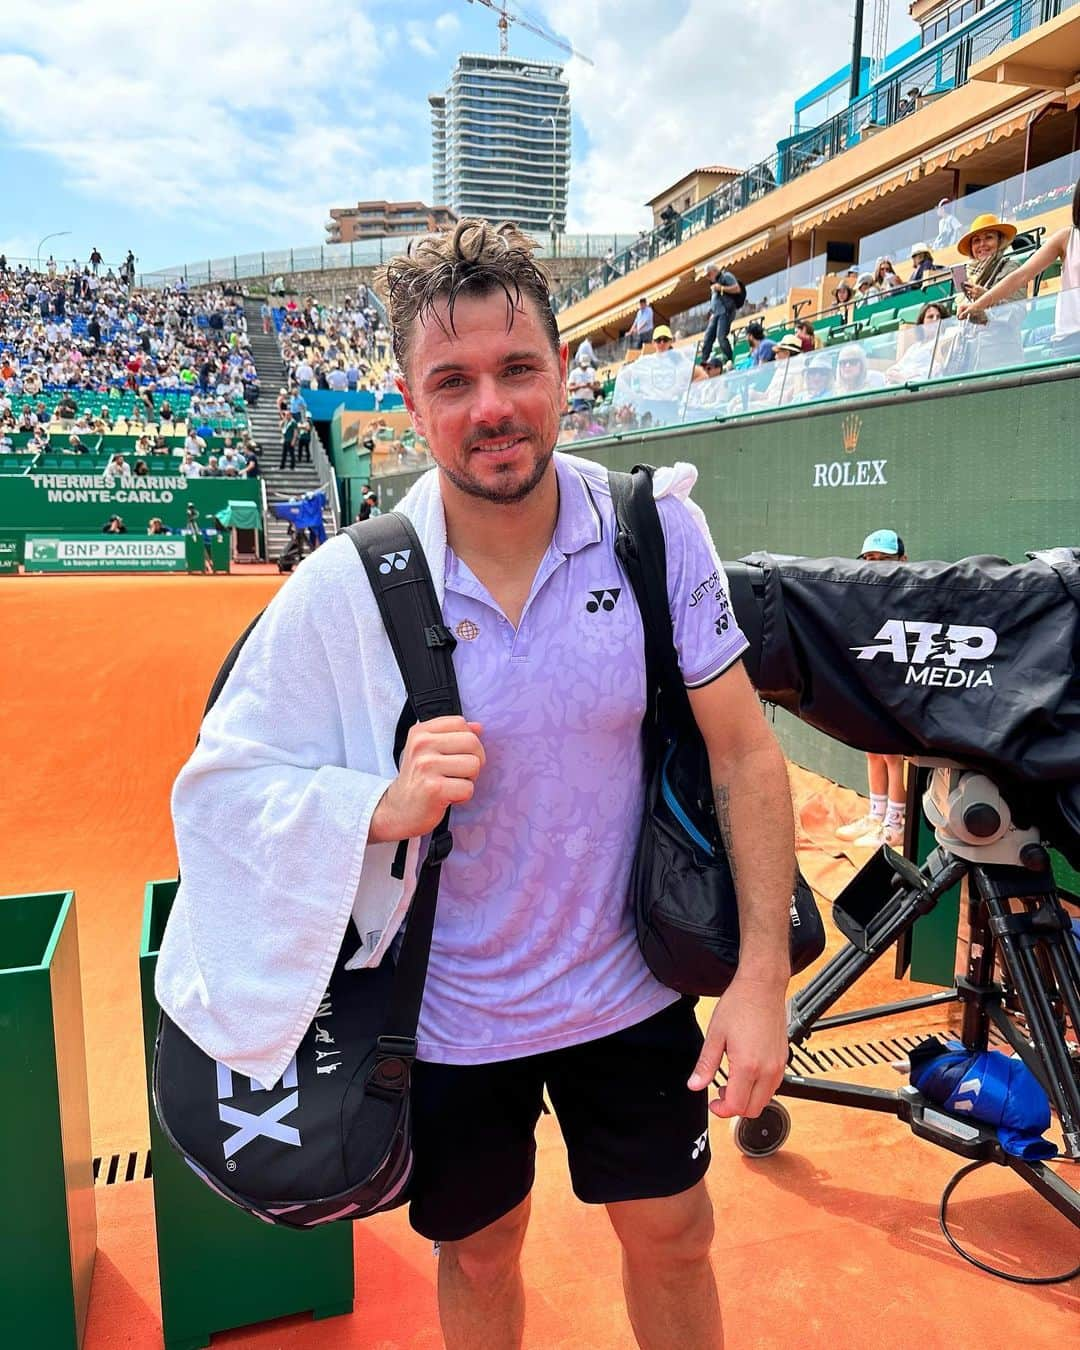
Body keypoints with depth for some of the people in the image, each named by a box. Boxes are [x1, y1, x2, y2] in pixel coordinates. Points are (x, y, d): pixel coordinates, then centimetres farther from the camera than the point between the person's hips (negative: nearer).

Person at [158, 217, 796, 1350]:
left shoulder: (654, 532, -15)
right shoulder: (343, 588, -18)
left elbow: (743, 752, -9)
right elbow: (218, 784, -11)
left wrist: (761, 976, -13)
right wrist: (387, 807, -29)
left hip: (630, 990, 1)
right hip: (449, 1014, 0)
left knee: (673, 1238, 21)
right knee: (478, 1258, 23)